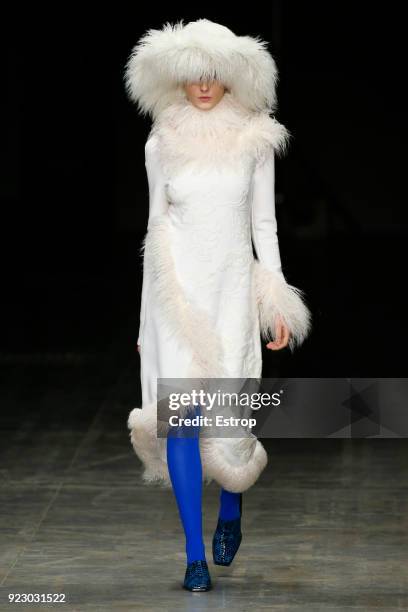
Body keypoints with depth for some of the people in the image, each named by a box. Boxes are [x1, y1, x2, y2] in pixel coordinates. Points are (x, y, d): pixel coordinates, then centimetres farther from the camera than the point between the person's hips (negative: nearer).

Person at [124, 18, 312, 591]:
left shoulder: (255, 140, 4)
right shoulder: (162, 143, 6)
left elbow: (264, 223, 6)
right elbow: (157, 223, 12)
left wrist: (277, 303, 0)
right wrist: (150, 310, 13)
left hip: (232, 286, 0)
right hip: (177, 287, 0)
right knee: (183, 412, -11)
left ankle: (231, 506, 31)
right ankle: (195, 555, -3)